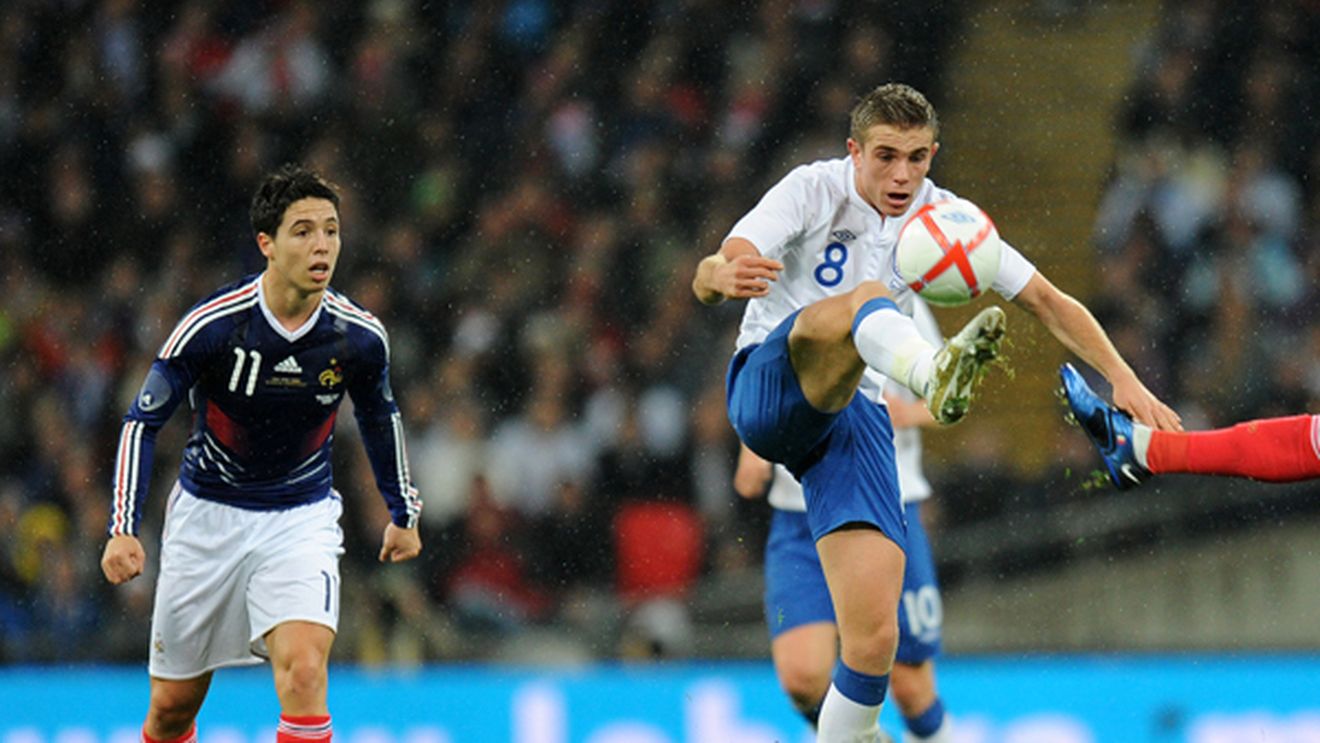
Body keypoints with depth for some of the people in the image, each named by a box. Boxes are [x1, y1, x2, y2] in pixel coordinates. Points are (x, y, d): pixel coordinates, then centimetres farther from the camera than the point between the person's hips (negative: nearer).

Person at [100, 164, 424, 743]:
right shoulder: (211, 325, -20)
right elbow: (142, 420, -11)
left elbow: (380, 416, 10)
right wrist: (123, 528, -20)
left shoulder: (360, 337, -12)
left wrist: (403, 512, 19)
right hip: (207, 515, 0)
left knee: (304, 670, -24)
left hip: (302, 517, 0)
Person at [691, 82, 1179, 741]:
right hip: (769, 387, -4)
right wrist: (722, 276, -45)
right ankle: (934, 377, -71)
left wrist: (1125, 381, -4)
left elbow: (1048, 301, 10)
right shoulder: (815, 189, -6)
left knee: (873, 639, -13)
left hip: (855, 416, 4)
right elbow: (706, 278, -19)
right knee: (864, 298, -37)